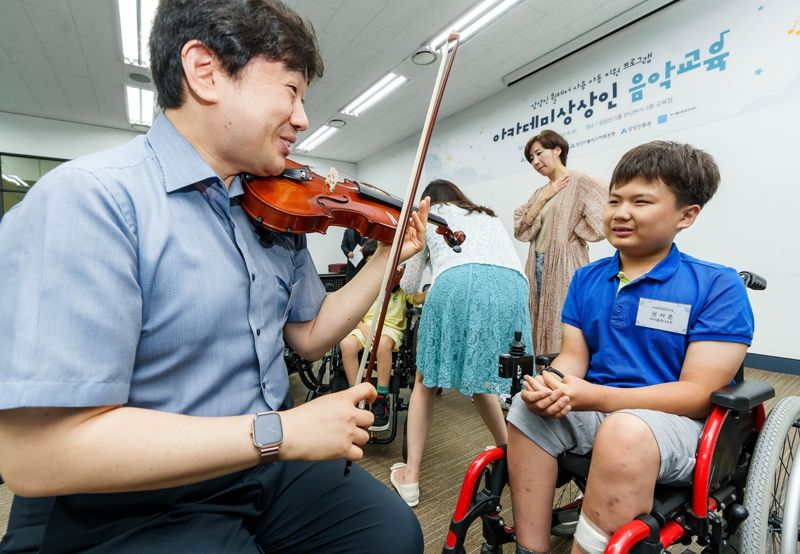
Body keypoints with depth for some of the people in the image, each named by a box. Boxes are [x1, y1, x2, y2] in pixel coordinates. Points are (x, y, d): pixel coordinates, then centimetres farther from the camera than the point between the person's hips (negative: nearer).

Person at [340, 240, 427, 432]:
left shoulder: (401, 282, 10)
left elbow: (420, 299, -8)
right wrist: (363, 328, -9)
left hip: (391, 327, -2)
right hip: (365, 325, 3)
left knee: (383, 344, -39)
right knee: (347, 344, -31)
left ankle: (382, 399, -23)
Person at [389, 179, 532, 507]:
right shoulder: (489, 217, 40)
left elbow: (409, 284, 33)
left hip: (457, 282, -4)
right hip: (512, 286, 4)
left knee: (425, 380, 15)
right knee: (477, 377, 26)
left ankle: (410, 476, 18)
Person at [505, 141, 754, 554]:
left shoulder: (718, 286, -9)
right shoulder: (585, 279, 6)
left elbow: (700, 393, -15)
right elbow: (574, 355, 3)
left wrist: (596, 397, -27)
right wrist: (551, 384, -21)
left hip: (678, 424, -4)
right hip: (594, 411, 5)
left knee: (624, 430, -36)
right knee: (527, 406, -23)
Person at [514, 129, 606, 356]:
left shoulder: (579, 181, -4)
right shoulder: (540, 191, 17)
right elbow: (521, 231, 7)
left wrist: (575, 234, -8)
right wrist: (542, 199, 1)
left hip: (564, 266, -7)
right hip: (538, 267, 7)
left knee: (563, 327, -5)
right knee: (542, 324, 10)